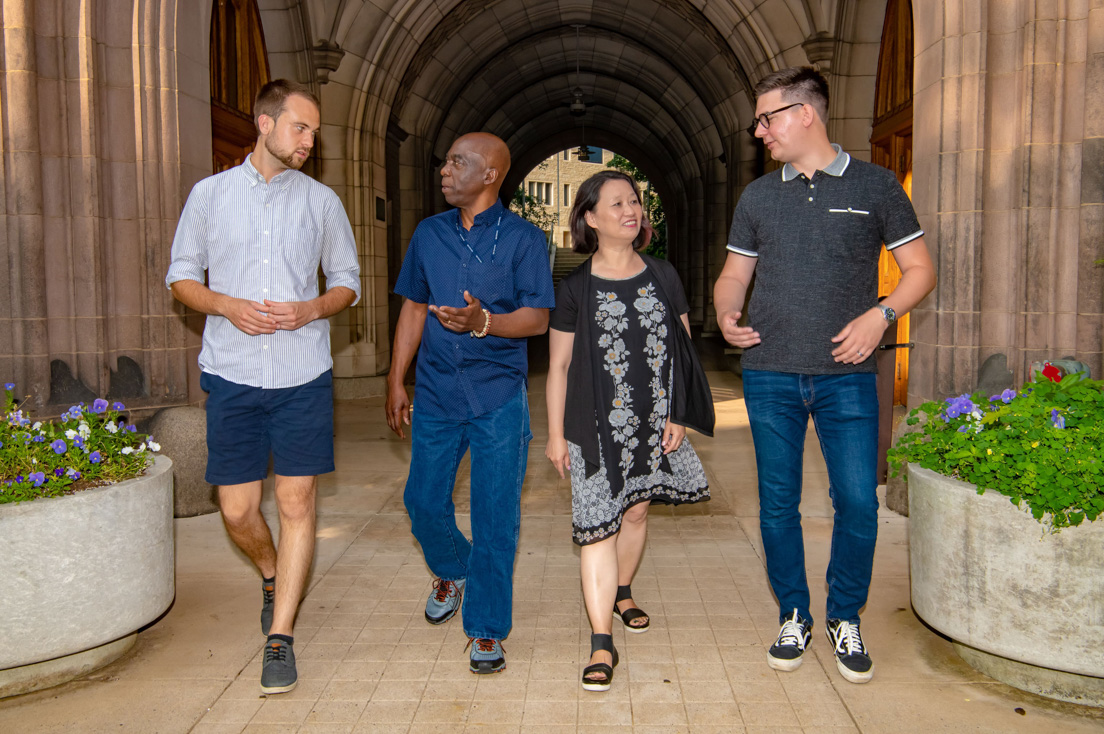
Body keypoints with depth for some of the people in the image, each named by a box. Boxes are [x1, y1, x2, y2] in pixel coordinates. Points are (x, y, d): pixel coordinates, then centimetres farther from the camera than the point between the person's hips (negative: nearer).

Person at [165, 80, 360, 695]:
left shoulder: (322, 200, 7)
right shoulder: (210, 194, 7)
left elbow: (348, 280, 12)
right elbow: (181, 275, 10)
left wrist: (311, 309, -9)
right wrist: (228, 305, -9)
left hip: (304, 374, 0)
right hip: (233, 373, 1)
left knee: (297, 501, -2)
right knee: (238, 510, 3)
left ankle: (281, 635, 10)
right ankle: (273, 576, 36)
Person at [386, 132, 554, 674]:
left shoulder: (523, 238, -2)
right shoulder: (429, 234, 10)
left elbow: (538, 318, -6)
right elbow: (413, 308, 14)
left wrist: (483, 322, -24)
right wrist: (395, 381, 10)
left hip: (498, 397, -4)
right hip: (435, 393, 4)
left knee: (495, 517, -1)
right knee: (423, 502, 11)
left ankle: (486, 631, 11)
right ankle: (452, 571, 43)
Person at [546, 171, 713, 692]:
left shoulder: (663, 276, 7)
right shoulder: (576, 289, -2)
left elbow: (683, 351, 9)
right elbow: (559, 365, 0)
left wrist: (677, 414, 3)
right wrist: (556, 433, -1)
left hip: (654, 423, 4)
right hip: (599, 425, -3)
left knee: (636, 511, 16)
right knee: (598, 524, -7)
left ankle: (622, 593, 42)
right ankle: (602, 645, -4)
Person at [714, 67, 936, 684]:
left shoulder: (875, 186, 4)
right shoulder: (758, 197, 12)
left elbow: (920, 270, 6)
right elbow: (734, 274, 18)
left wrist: (879, 315, -11)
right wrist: (726, 315, -3)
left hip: (846, 375, -2)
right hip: (770, 374, 3)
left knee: (858, 501, -3)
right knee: (778, 502, 6)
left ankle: (846, 620, 19)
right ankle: (795, 617, 24)